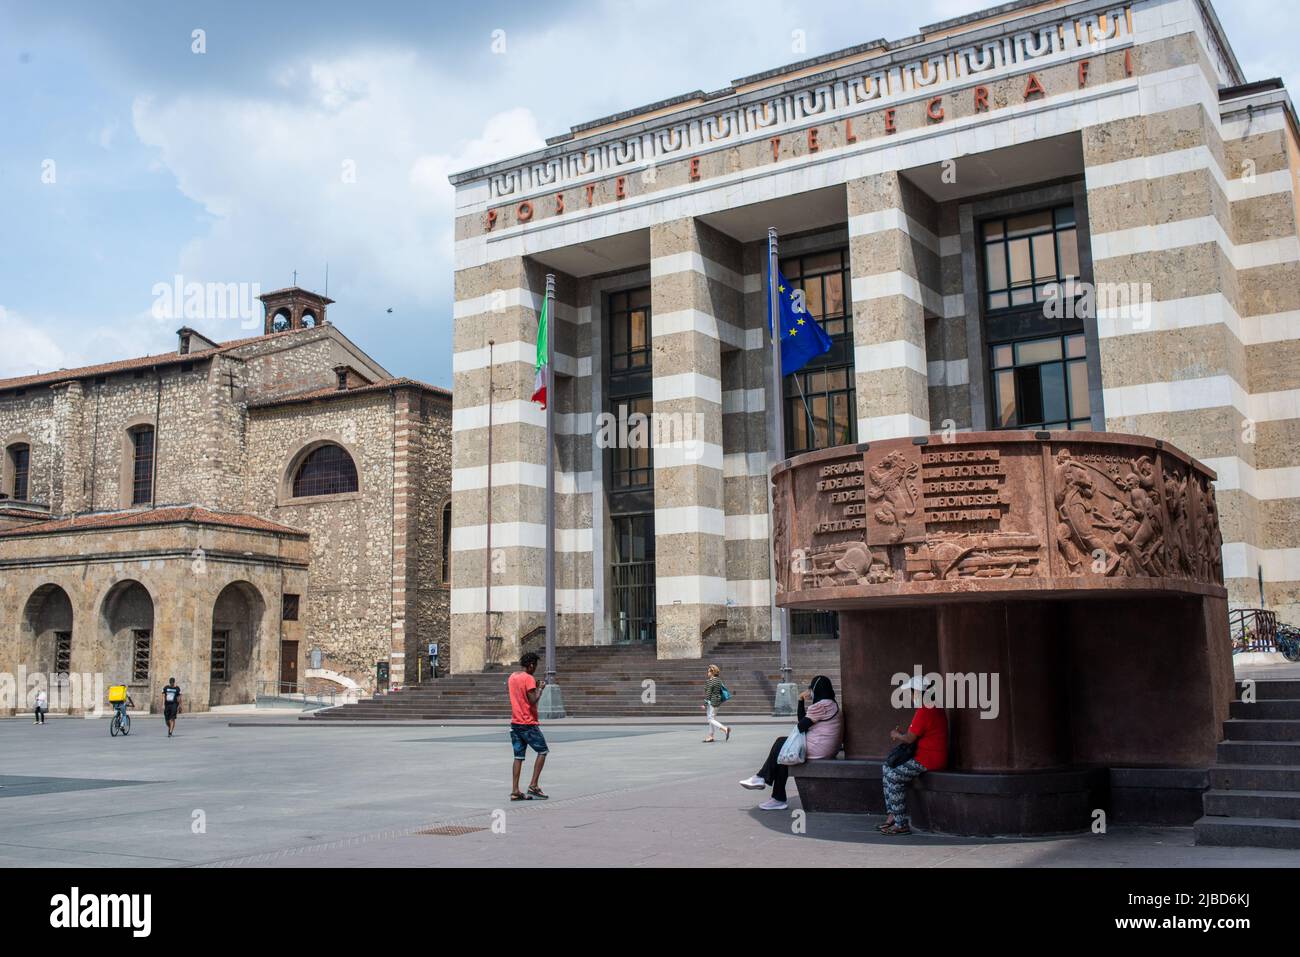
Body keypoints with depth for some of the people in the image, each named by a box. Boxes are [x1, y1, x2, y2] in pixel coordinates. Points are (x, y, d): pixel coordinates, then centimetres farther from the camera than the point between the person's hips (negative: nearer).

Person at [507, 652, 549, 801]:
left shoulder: (512, 677, 10)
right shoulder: (529, 679, -15)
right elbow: (533, 701, -21)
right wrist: (540, 688, -6)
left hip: (515, 723, 8)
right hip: (528, 723, -8)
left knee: (519, 757, 7)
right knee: (542, 751, 5)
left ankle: (515, 791, 2)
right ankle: (533, 786, -2)